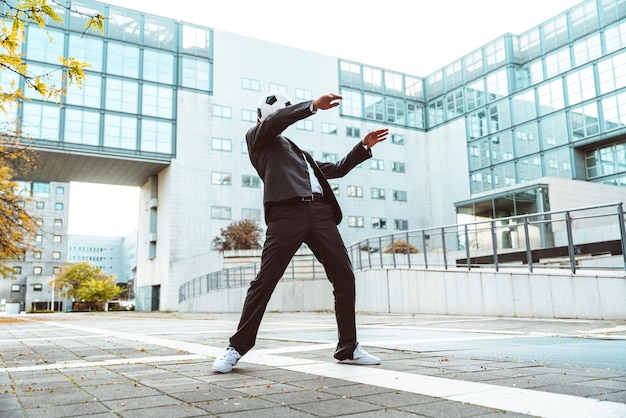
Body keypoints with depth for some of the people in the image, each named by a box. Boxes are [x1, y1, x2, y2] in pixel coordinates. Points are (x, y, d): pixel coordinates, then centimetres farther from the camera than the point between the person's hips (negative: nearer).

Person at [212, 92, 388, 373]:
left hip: (320, 211, 7)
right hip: (287, 212, -6)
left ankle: (349, 348, 11)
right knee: (265, 281, -9)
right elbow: (275, 121, -4)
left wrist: (364, 146, 30)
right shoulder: (257, 137, 19)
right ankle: (237, 348, 3)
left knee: (344, 276, 1)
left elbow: (336, 169, 36)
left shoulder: (298, 151, 36)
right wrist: (313, 105, -6)